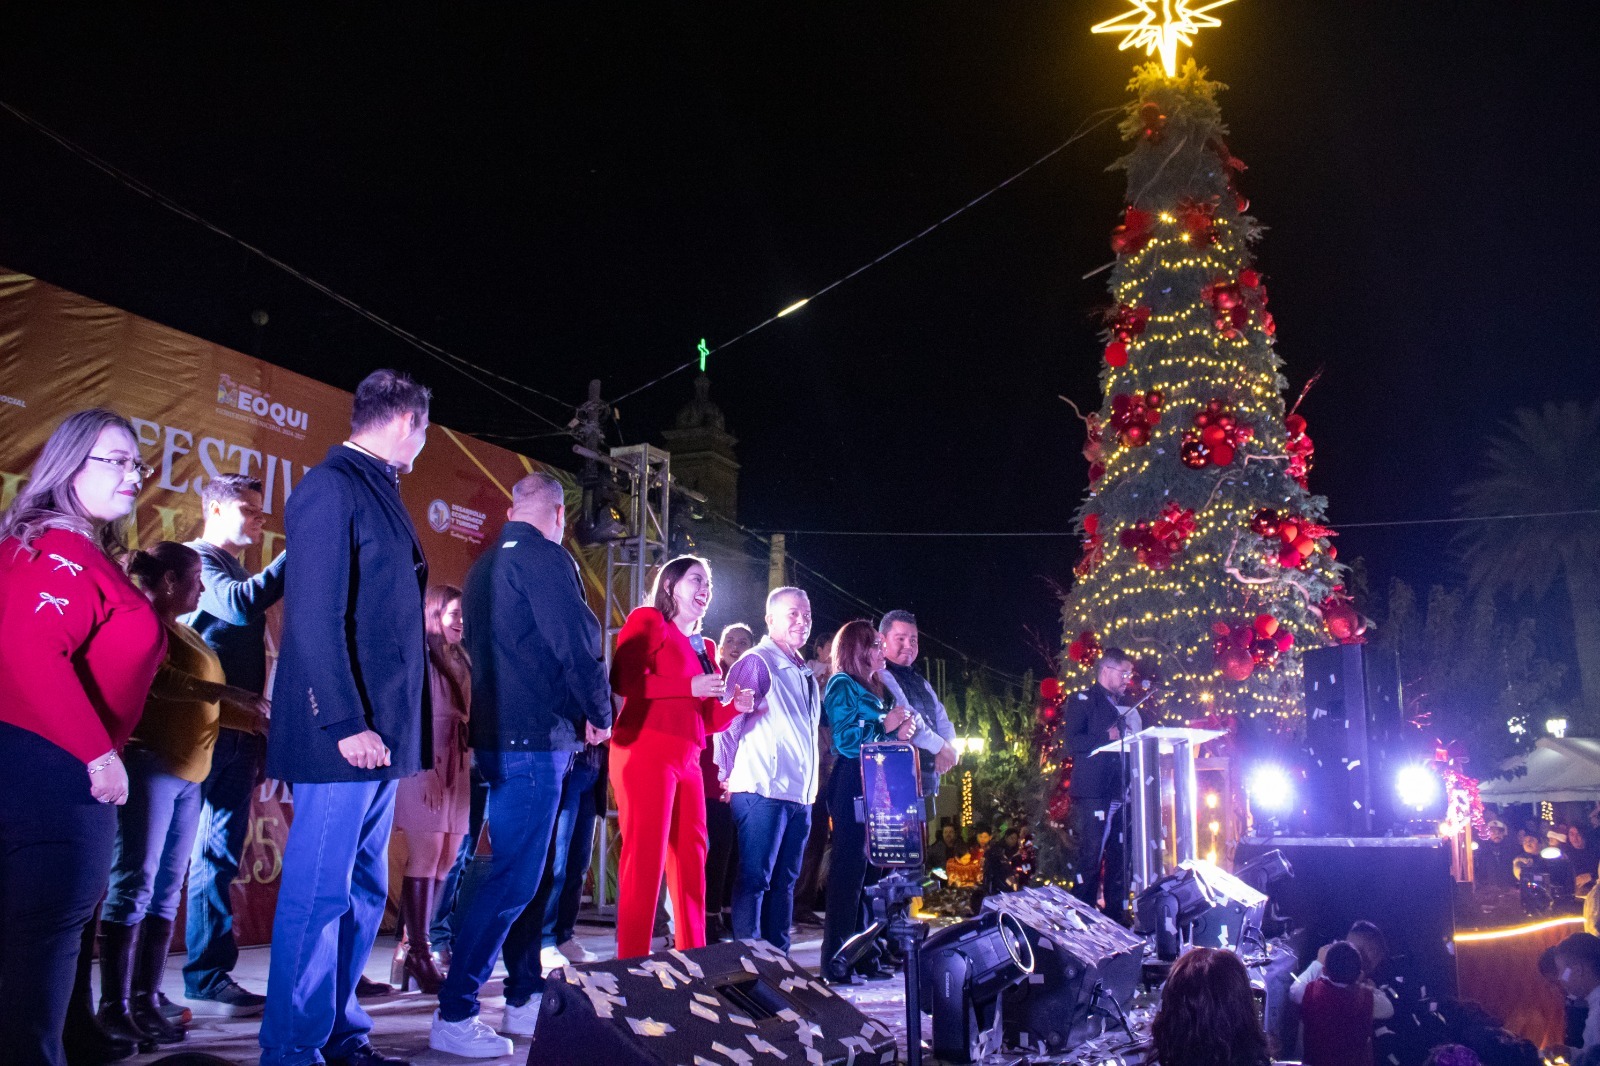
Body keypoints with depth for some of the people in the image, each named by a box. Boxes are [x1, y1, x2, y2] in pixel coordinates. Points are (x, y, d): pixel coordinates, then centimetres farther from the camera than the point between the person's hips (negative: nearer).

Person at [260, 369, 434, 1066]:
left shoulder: (377, 492, 18)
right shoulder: (332, 488, -10)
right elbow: (314, 616, -18)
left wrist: (394, 728, 15)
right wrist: (347, 723, -21)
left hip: (379, 734, 9)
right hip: (346, 734, -9)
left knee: (363, 893, 14)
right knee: (318, 895, -1)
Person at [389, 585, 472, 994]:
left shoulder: (459, 662, 18)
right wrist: (428, 770, -16)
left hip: (454, 770, 7)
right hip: (423, 768, -7)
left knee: (446, 860, 5)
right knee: (426, 856, -8)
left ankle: (412, 946, 12)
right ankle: (419, 957, -3)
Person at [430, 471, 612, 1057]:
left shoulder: (485, 565, 17)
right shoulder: (546, 558, -11)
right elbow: (577, 645, -17)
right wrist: (600, 716, 0)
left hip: (497, 734, 10)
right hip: (535, 738, -10)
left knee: (522, 871, 16)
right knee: (513, 877, -6)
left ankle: (525, 999, 24)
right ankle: (454, 1016, -2)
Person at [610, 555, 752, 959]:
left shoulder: (704, 648, 23)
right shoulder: (648, 621, 2)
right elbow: (623, 680, -15)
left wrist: (734, 706, 1)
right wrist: (690, 687, -18)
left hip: (687, 760, 8)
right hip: (645, 753, -8)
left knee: (690, 861, 8)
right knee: (645, 859, -9)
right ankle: (632, 963, -4)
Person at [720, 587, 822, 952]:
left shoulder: (805, 674, 19)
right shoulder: (757, 662, -7)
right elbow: (730, 719, -10)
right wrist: (730, 775, -8)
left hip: (800, 794, 8)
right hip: (764, 790, -8)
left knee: (784, 882, 12)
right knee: (754, 879, -5)